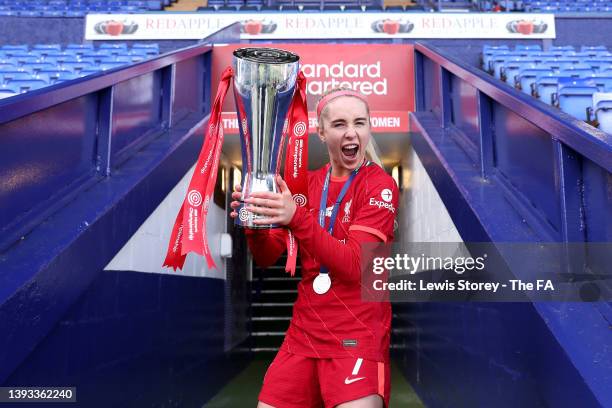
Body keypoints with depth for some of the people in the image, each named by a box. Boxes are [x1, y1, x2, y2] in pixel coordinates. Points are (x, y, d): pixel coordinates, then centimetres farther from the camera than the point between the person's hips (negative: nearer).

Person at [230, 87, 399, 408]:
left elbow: (356, 266, -20)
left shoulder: (380, 184, -9)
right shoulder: (308, 183, 5)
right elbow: (268, 259, 3)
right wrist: (254, 226, -19)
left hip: (357, 338, -4)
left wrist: (297, 219, -32)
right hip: (303, 334, 5)